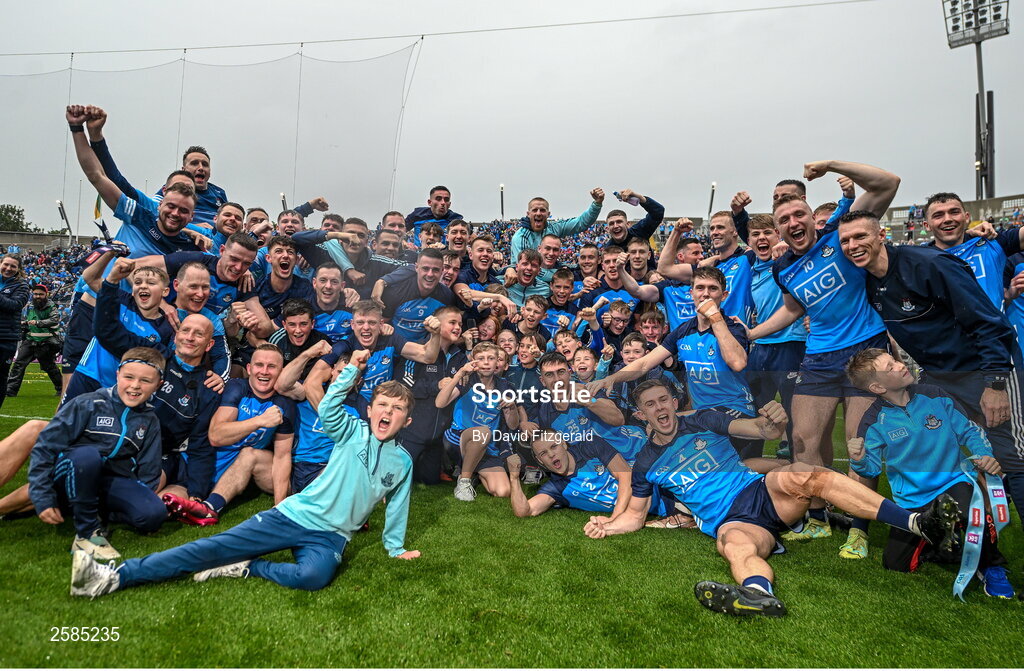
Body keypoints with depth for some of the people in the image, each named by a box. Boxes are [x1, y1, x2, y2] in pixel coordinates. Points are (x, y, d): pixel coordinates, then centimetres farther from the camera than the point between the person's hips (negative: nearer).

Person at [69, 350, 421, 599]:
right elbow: (328, 409, -18)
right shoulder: (352, 432, 2)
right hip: (293, 513, 0)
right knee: (212, 547, -10)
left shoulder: (402, 461, 6)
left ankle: (242, 568, -14)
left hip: (330, 536, 0)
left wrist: (395, 546, 17)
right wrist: (352, 369, -27)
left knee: (313, 576, -35)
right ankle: (113, 576, -10)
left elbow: (396, 507, 17)